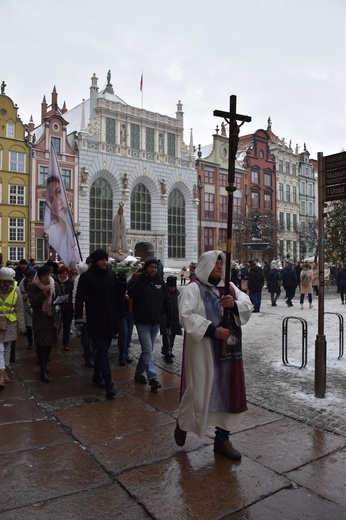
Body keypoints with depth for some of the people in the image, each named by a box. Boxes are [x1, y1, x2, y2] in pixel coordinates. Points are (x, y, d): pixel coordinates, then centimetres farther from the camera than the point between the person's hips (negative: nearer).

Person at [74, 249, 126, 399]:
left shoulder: (111, 274, 6)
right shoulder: (87, 276, -7)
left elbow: (119, 294, 10)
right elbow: (80, 298, -9)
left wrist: (122, 282, -9)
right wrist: (78, 318, -16)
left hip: (110, 320, 5)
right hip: (96, 321, -5)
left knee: (102, 350, 17)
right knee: (102, 351, -6)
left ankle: (97, 376, 34)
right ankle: (109, 385, -6)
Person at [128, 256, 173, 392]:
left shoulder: (160, 282, 8)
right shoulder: (138, 280, -6)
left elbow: (167, 301, 11)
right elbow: (131, 293, -26)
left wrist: (170, 317, 8)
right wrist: (140, 280, -29)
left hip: (155, 322, 6)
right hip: (142, 322, -5)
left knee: (148, 350, 14)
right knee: (148, 350, -10)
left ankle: (139, 373, 30)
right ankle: (153, 379, -9)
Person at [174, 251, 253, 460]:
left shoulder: (230, 287, 11)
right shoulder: (194, 288, -7)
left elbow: (248, 307, 3)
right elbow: (186, 316, -18)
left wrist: (234, 305, -18)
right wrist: (212, 330, -25)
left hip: (229, 349, 6)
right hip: (203, 350, -6)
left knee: (228, 392, 10)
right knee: (199, 390, 4)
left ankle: (222, 439, 27)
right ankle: (183, 423, 35)